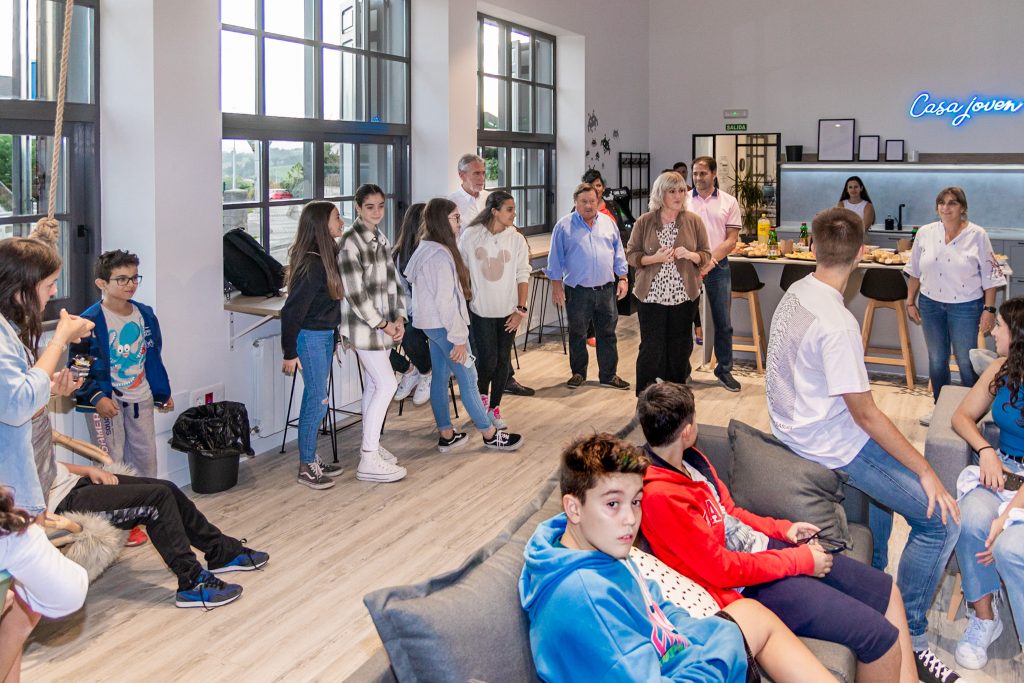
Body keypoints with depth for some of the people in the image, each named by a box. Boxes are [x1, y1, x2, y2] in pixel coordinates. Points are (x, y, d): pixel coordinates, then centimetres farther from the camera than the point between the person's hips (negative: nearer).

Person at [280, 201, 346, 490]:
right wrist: (290, 352, -17)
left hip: (326, 333, 9)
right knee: (317, 400, -3)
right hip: (310, 336, -9)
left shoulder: (328, 255, 4)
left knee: (315, 399, 16)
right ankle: (306, 467, 8)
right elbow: (292, 310, -20)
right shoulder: (311, 263, -22)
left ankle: (312, 458, 26)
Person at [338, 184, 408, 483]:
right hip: (363, 324, -8)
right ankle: (369, 460, -7)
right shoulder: (350, 240, -15)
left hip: (381, 323, 8)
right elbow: (354, 292, -18)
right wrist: (383, 324, -14)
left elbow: (391, 280, 14)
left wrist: (398, 318, 2)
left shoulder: (380, 238, 11)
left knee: (373, 386, 14)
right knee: (387, 385, -10)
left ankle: (370, 445, 25)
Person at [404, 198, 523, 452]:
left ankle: (446, 435, 20)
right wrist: (458, 337, -19)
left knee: (440, 376, 13)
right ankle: (490, 434, 9)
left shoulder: (424, 249, 10)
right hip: (444, 325, -10)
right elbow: (446, 301, -23)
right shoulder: (440, 255, -21)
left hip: (431, 324, 10)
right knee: (468, 378, -1)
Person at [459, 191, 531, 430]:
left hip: (508, 311, 2)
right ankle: (482, 394, 26)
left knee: (503, 361, 5)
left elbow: (522, 276, 0)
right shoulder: (470, 236, -6)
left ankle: (494, 407, 22)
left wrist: (521, 309, -5)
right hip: (481, 311, -2)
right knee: (487, 360, -5)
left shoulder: (516, 239, -3)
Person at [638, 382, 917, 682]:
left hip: (764, 546, 10)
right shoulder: (660, 496, -28)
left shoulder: (688, 458, 2)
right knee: (881, 637, -13)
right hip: (752, 587, -10)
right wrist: (799, 561, -15)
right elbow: (721, 569, -24)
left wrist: (784, 528, 4)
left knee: (887, 591, 11)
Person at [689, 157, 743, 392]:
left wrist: (710, 261, -14)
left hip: (717, 266, 0)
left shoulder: (729, 202, 3)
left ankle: (724, 369, 17)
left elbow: (731, 240, -1)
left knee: (723, 322, 5)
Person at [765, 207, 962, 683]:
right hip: (826, 443, -10)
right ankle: (908, 640, 3)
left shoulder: (796, 292, -1)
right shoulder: (837, 323, -28)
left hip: (791, 422, 10)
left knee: (889, 460, 34)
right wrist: (926, 473, -16)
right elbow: (865, 414, -24)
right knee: (940, 521, -7)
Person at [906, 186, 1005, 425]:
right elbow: (915, 271, 8)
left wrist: (989, 310, -9)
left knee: (966, 362, 5)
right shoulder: (925, 233, -1)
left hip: (965, 307, -3)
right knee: (936, 359, 14)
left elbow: (989, 276, -6)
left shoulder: (977, 235, -9)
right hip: (931, 304, 3)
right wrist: (910, 301, 9)